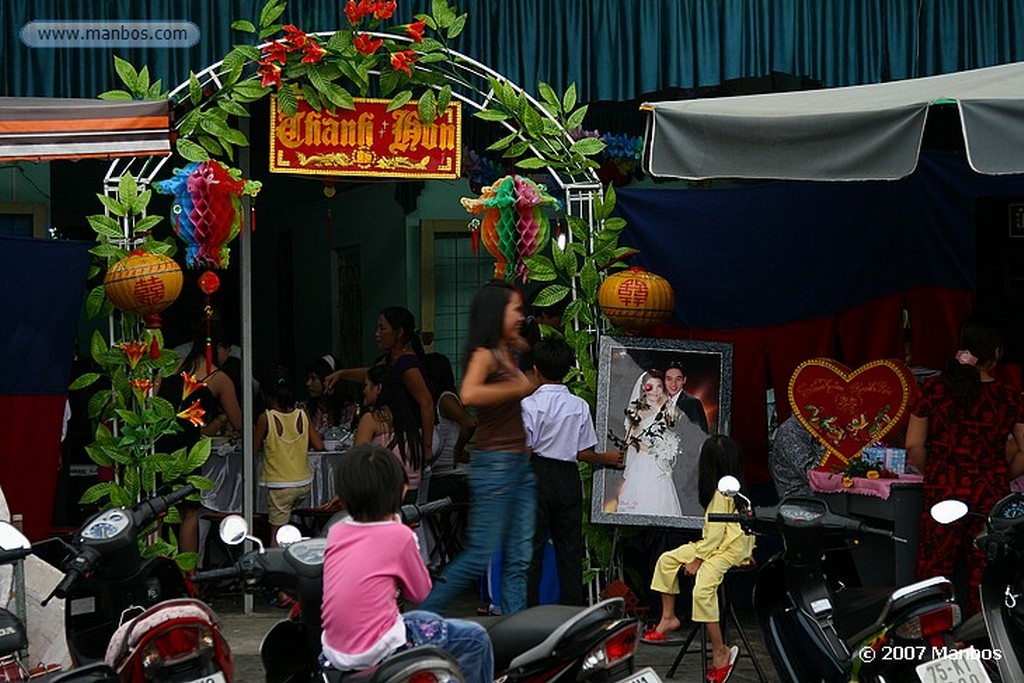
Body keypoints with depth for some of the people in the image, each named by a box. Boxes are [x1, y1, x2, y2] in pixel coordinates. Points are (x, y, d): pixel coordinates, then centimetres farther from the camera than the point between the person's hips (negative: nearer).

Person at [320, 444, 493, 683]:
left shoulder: (336, 533, 5)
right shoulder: (398, 535, -11)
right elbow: (420, 592, 2)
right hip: (375, 652, -7)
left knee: (430, 620, 31)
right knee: (475, 638, 5)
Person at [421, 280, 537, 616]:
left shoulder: (511, 352, 14)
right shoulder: (484, 355, -10)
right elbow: (469, 394, -30)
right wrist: (518, 388, -21)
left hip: (521, 463, 8)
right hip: (495, 462, -8)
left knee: (519, 559, 6)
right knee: (480, 555, -7)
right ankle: (424, 616, 3)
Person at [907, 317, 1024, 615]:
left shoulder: (933, 389, -4)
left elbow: (914, 447, -2)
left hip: (942, 493, 0)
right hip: (990, 498, 0)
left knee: (934, 573, 8)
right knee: (984, 579, 9)